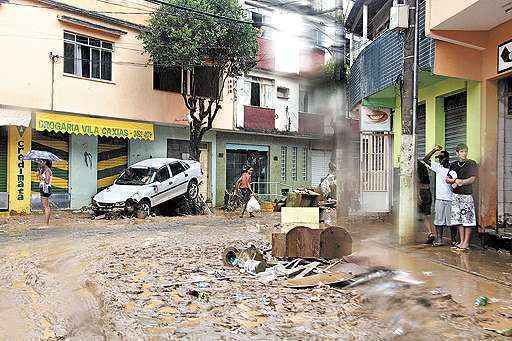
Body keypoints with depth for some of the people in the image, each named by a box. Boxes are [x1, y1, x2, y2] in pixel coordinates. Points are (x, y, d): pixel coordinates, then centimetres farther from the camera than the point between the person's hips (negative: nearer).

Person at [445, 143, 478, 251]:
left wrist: (460, 182, -14)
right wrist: (455, 180, -9)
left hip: (467, 194, -4)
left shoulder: (472, 164, 1)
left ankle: (466, 243, 3)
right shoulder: (453, 165, 14)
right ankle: (461, 241, 13)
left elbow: (473, 179, -7)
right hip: (456, 195, 4)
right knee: (458, 219, 6)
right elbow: (447, 179, 10)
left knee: (467, 219, -4)